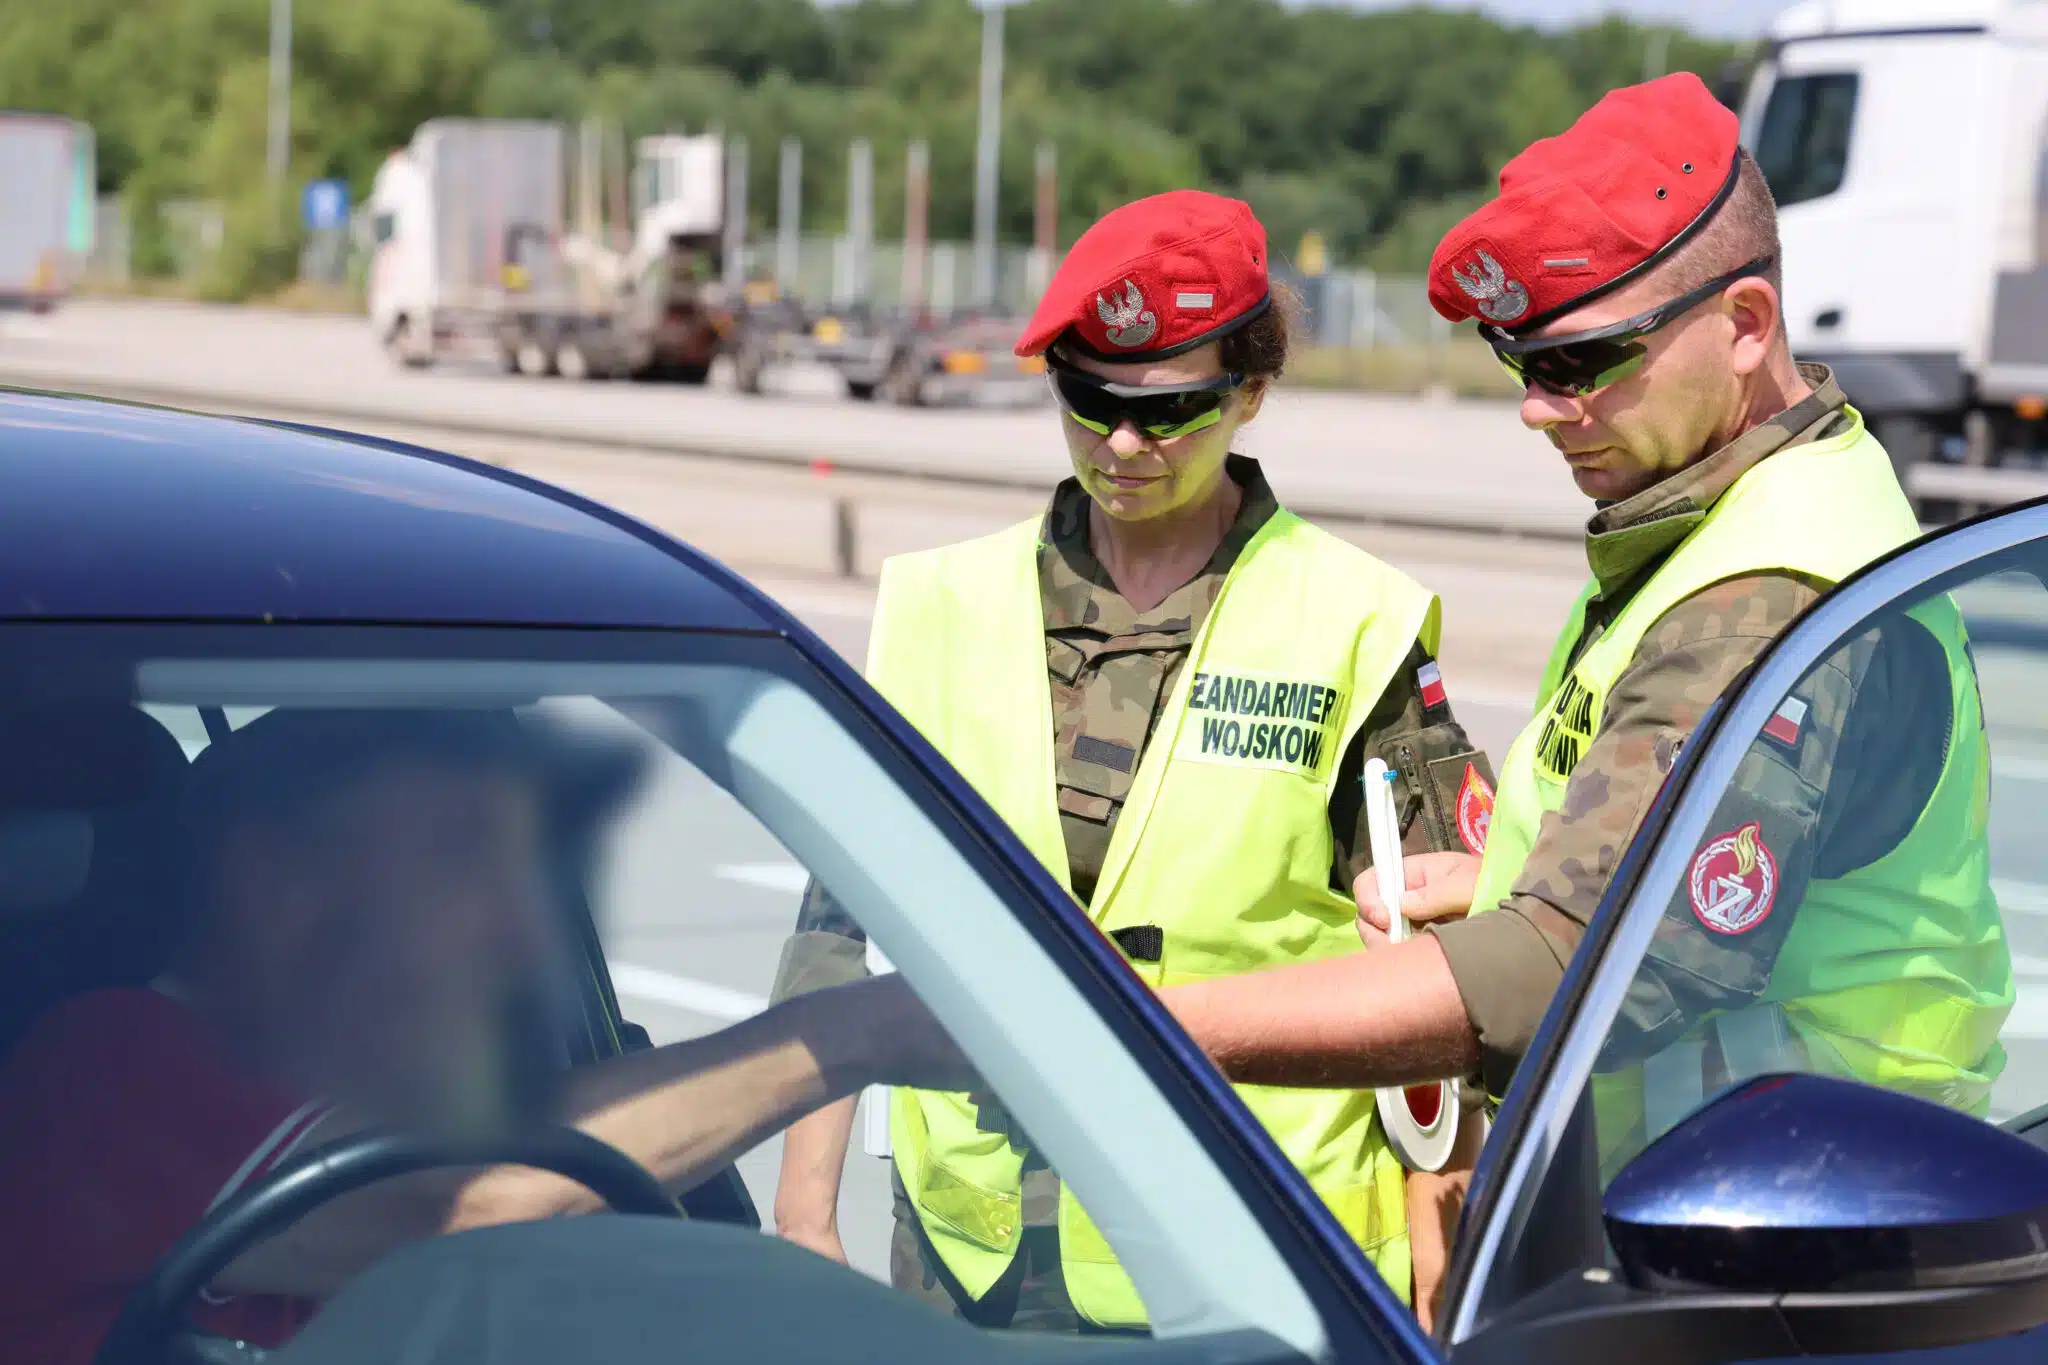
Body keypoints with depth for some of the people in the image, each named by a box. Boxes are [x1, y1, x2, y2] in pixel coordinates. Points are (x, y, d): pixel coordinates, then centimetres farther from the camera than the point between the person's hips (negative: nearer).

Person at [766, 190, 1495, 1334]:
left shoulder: (1354, 629, 0)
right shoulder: (944, 608, 9)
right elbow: (843, 933, 11)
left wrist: (1431, 1275, -3)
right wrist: (806, 1213, 8)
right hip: (972, 1267, 3)